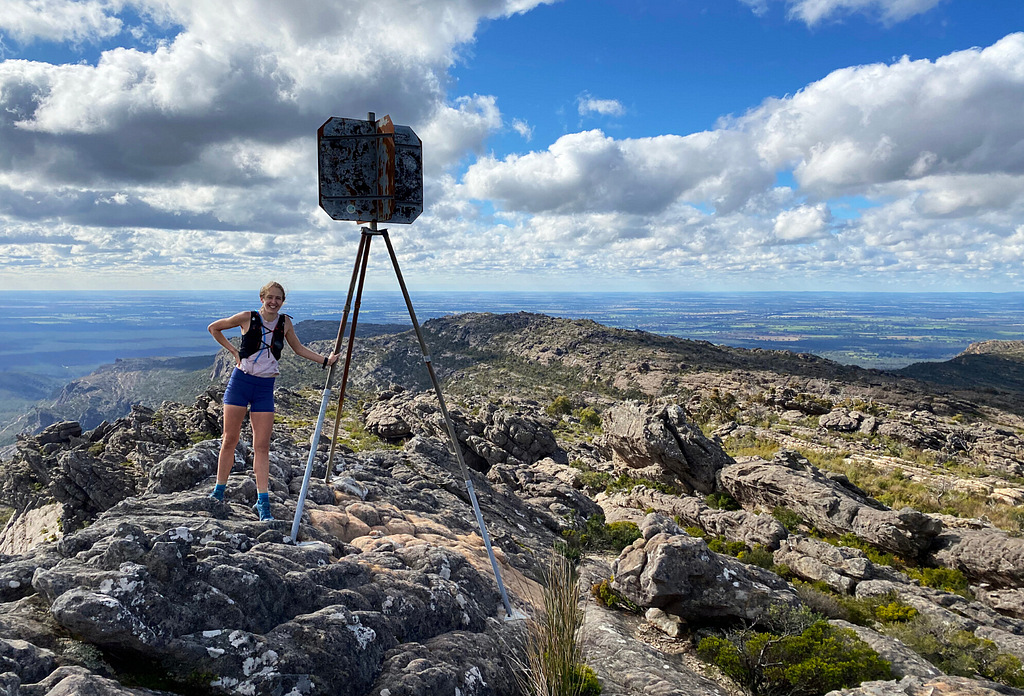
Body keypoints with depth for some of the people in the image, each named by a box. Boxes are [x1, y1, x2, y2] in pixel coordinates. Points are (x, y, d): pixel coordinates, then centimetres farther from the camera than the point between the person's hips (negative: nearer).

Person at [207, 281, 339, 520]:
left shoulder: (285, 323, 4)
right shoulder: (247, 318, -4)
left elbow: (298, 348, 18)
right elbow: (213, 328, 8)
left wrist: (325, 360, 12)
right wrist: (233, 350, 1)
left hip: (265, 387, 2)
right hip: (240, 382, -2)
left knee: (262, 446, -1)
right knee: (230, 439, 3)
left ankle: (262, 502, 0)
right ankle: (218, 492, 18)